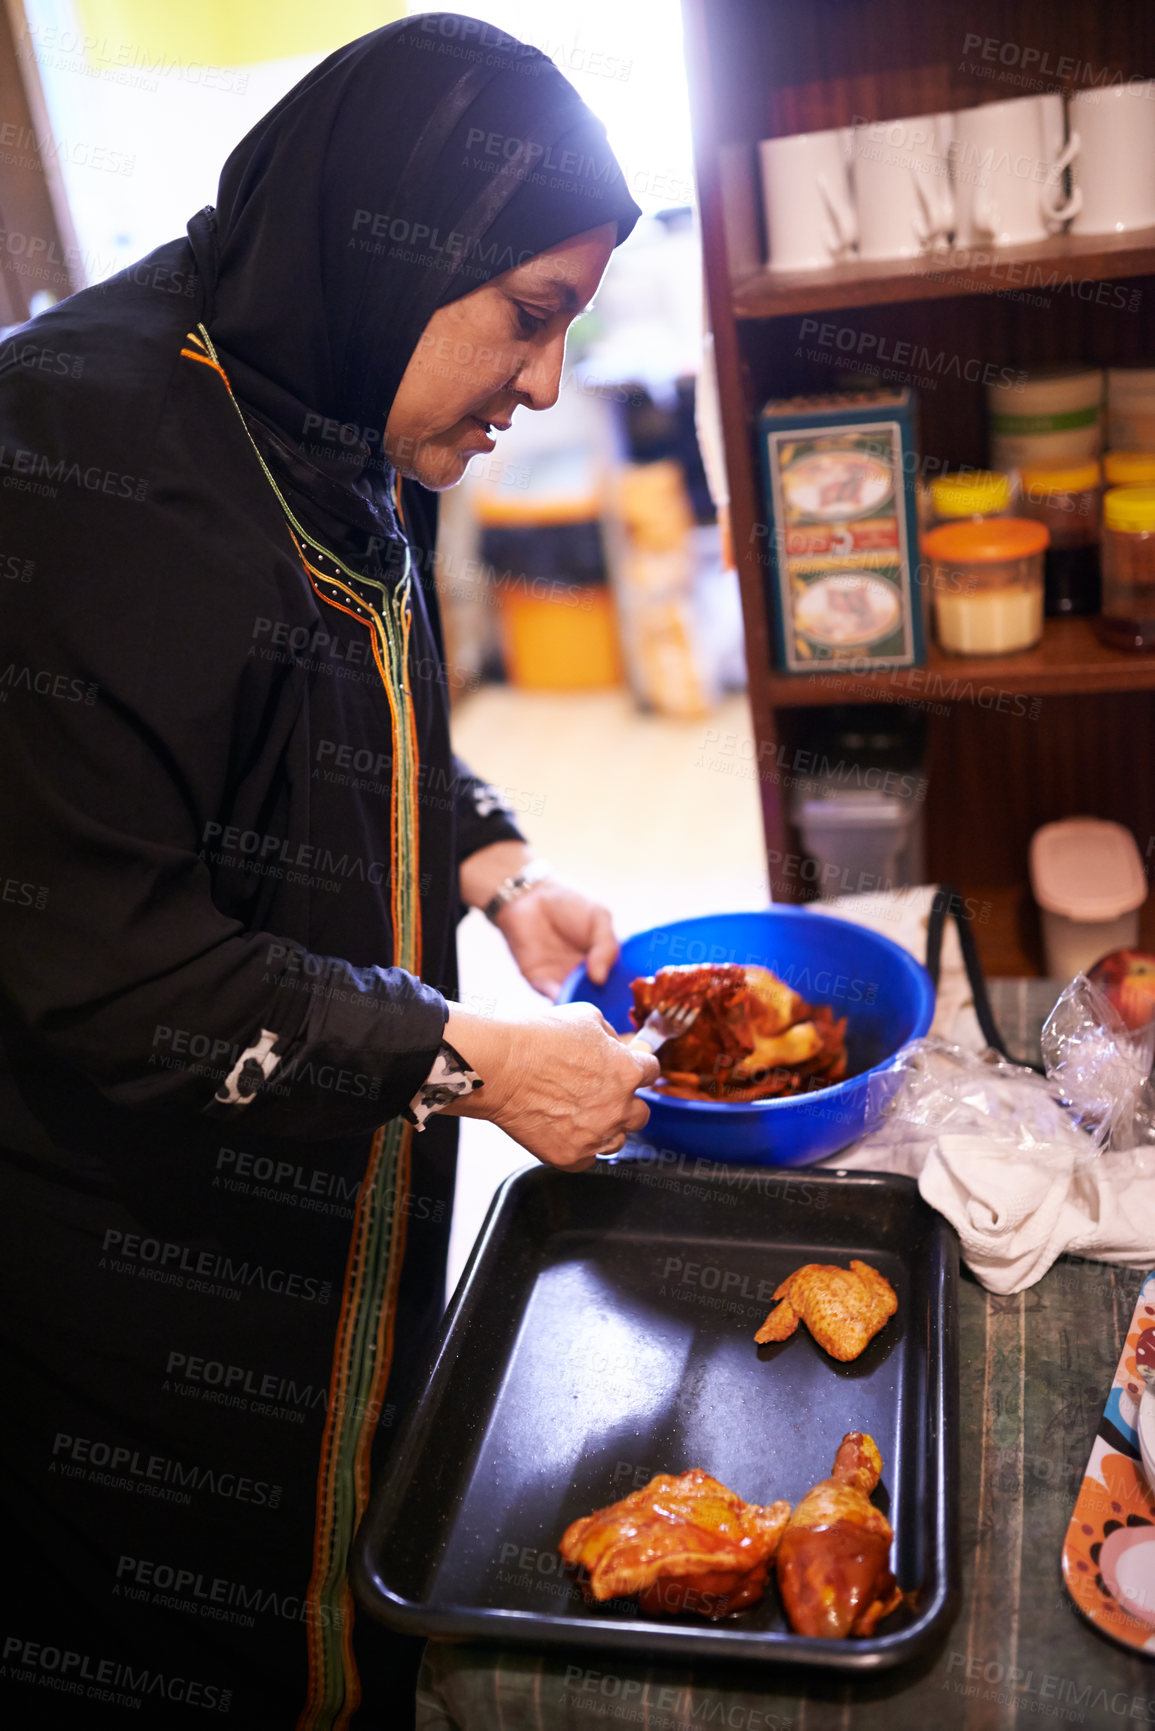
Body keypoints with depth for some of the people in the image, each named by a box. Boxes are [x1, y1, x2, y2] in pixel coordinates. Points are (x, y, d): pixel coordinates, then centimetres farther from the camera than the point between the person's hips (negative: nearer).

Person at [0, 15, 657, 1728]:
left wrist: (495, 870, -4)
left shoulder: (348, 441, 1)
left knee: (353, 1560, 29)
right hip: (138, 1251, -7)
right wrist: (466, 1060, -24)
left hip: (337, 1186, 8)